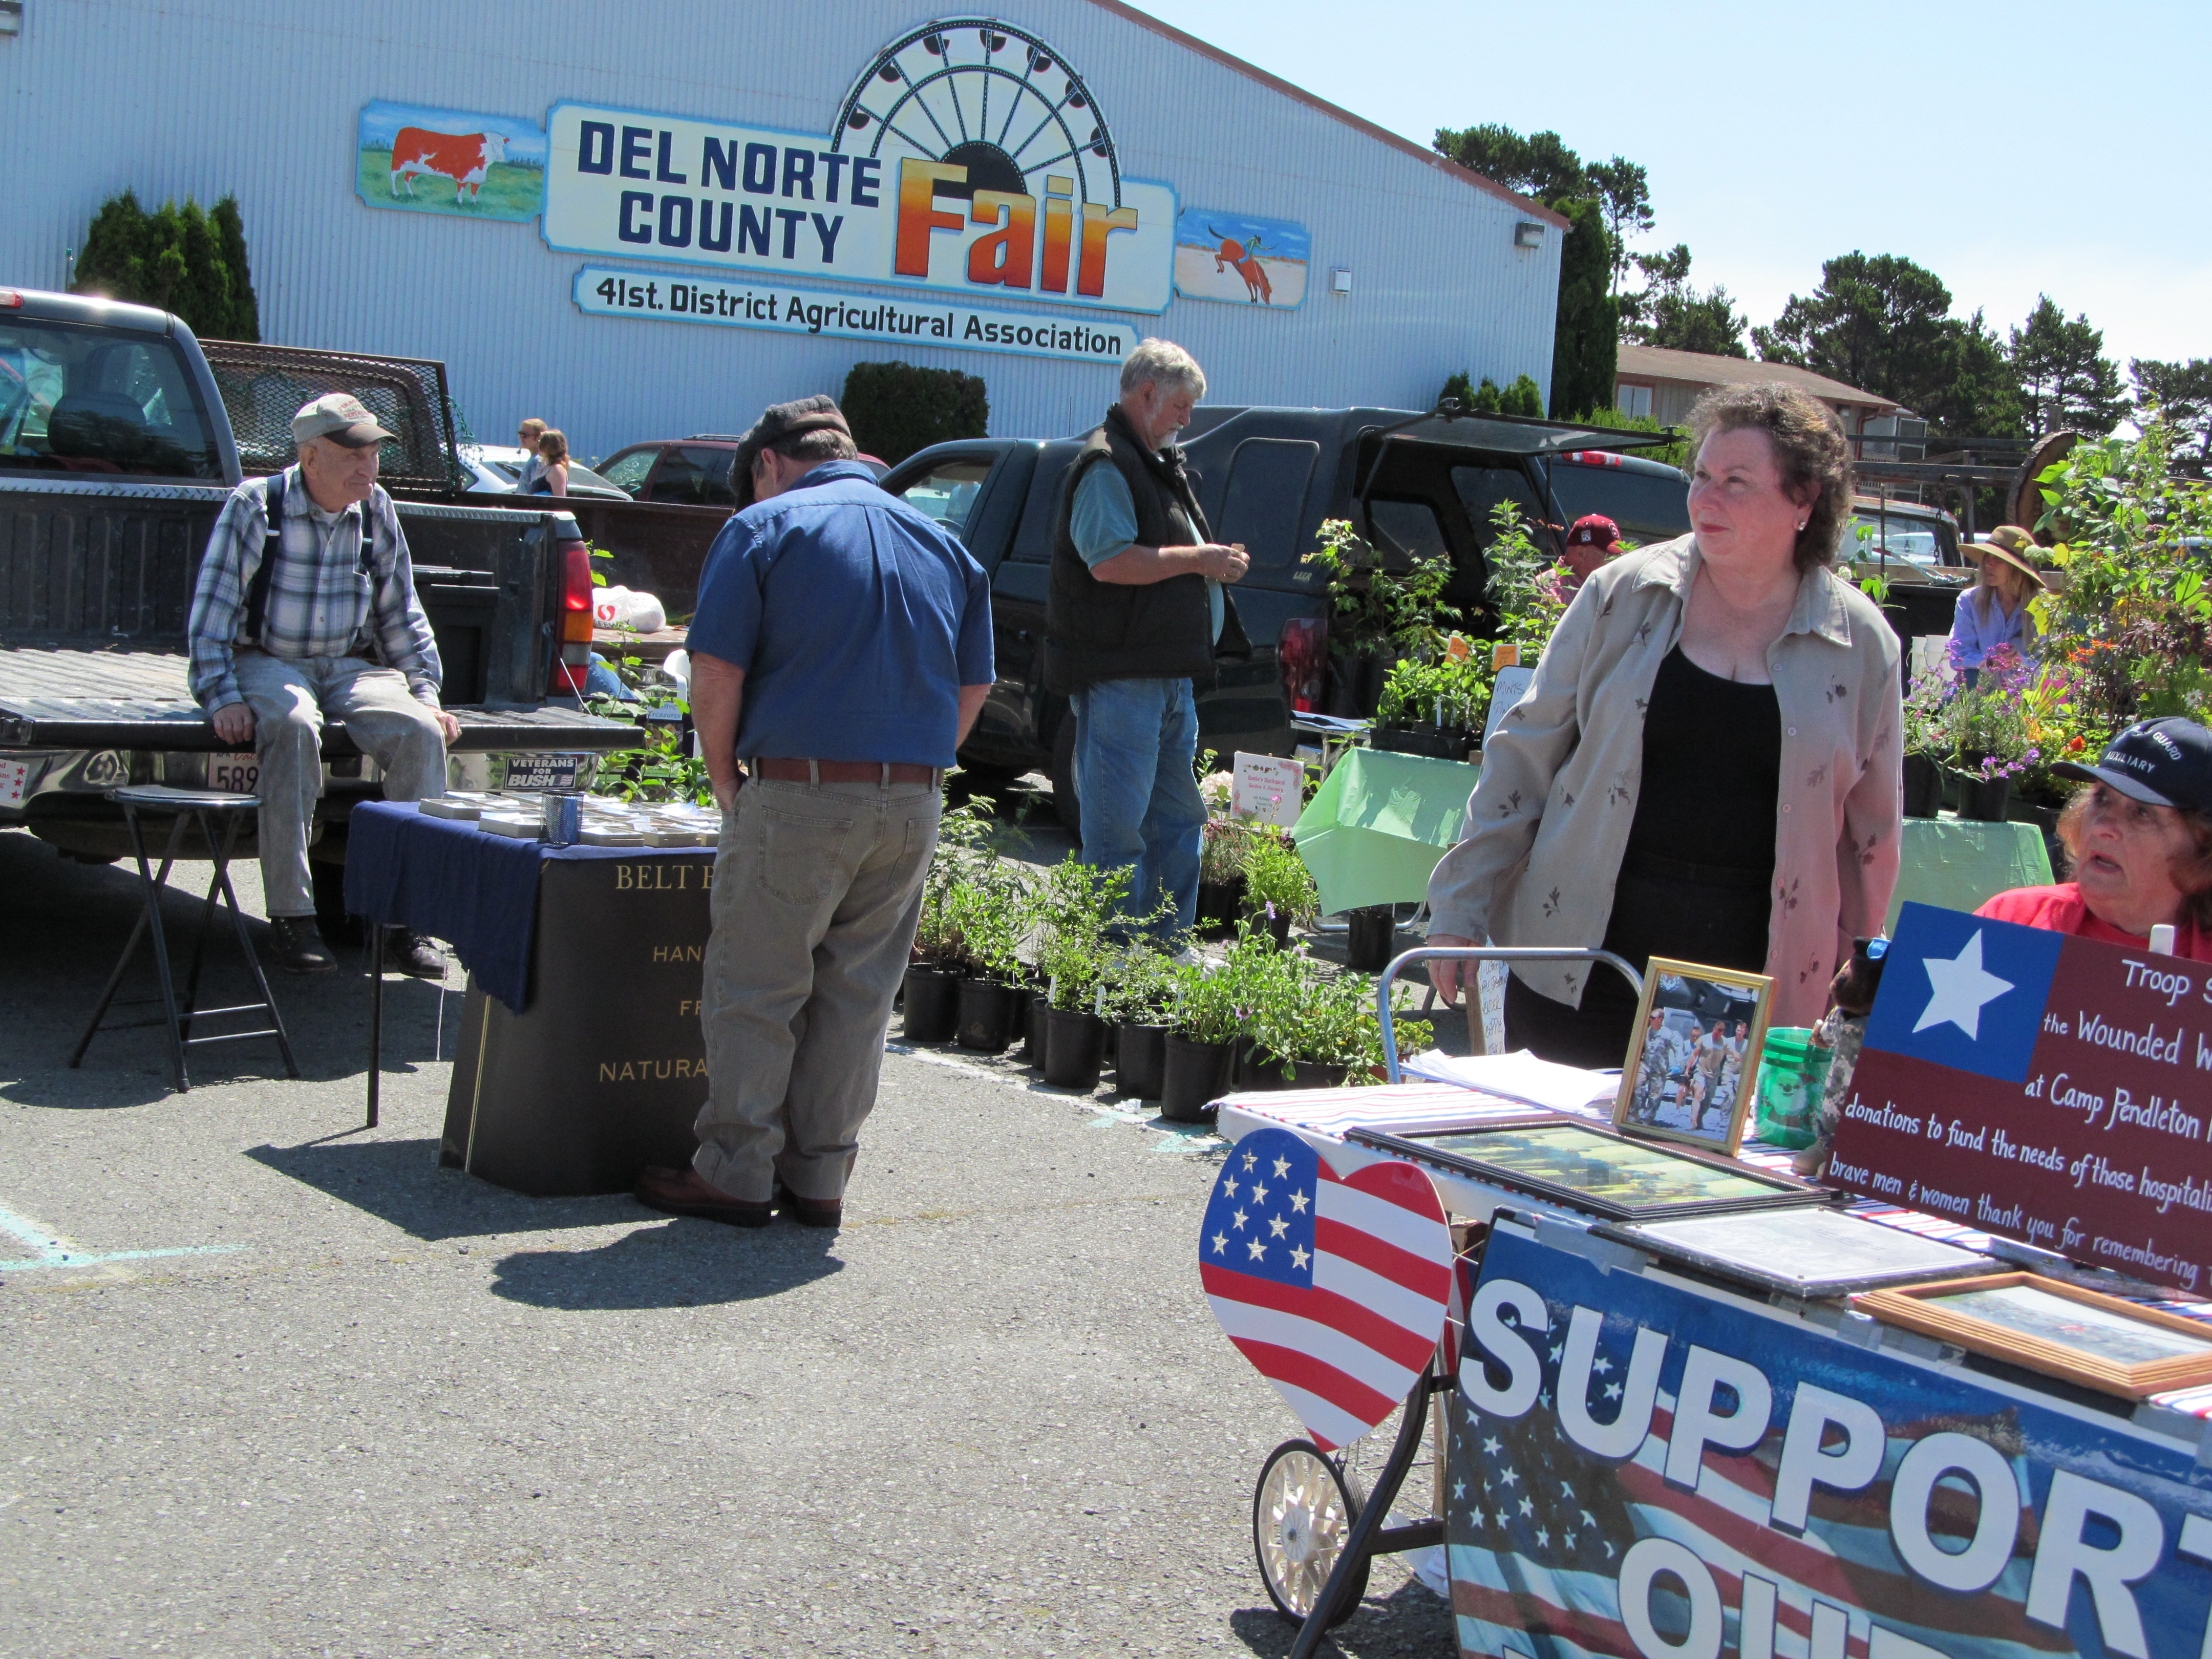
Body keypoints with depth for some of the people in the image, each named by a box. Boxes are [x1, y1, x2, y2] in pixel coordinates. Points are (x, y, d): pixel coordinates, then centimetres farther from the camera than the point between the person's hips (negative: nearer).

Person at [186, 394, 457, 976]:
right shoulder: (255, 505, -7)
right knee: (294, 726, -38)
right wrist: (222, 699, -19)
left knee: (420, 731, -25)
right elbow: (211, 611, -8)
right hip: (265, 660, -4)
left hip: (351, 665, 4)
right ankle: (292, 918, -32)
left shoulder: (375, 510, 6)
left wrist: (426, 693, 7)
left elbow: (401, 612, 15)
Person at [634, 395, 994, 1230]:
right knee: (857, 996, 11)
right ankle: (820, 1177, 16)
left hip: (798, 794, -5)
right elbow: (971, 690, 14)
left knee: (755, 992, 4)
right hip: (912, 801, 5)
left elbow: (716, 676, -8)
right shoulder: (944, 546, 15)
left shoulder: (763, 530, -2)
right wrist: (910, 773, 17)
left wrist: (726, 781, 3)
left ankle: (736, 1172, 8)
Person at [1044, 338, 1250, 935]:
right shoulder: (1106, 466, -13)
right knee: (1118, 828, -6)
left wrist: (1214, 561, 12)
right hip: (1120, 676, -11)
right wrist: (1198, 559, -18)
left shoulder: (1160, 463, 20)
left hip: (1170, 674, 11)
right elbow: (1110, 561, -25)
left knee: (1178, 818, 16)